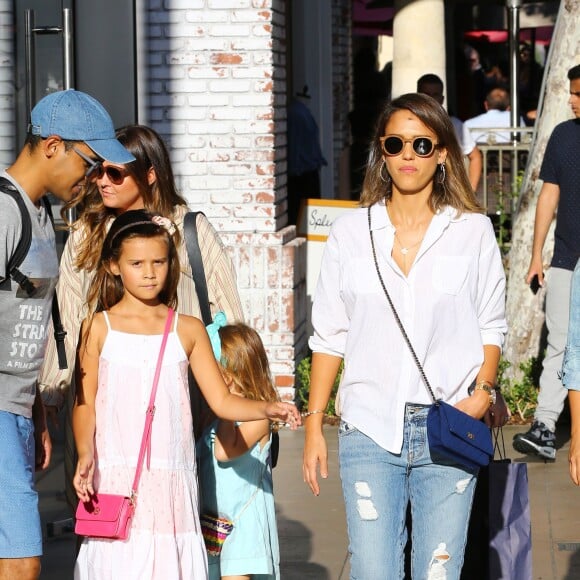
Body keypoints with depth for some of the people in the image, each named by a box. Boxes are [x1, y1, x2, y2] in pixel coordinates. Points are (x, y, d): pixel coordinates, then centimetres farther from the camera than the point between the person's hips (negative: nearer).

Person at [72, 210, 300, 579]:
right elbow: (85, 403, 4)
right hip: (115, 476, -2)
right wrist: (85, 455, -13)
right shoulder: (99, 327, 5)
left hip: (171, 478, 2)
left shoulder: (188, 330, 9)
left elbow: (222, 401, 6)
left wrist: (267, 409, -12)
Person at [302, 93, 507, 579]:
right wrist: (314, 424, 7)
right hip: (369, 428, 0)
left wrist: (483, 392, -6)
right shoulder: (350, 233, 6)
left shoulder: (474, 231, 4)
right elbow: (329, 335, 10)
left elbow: (491, 328, 10)